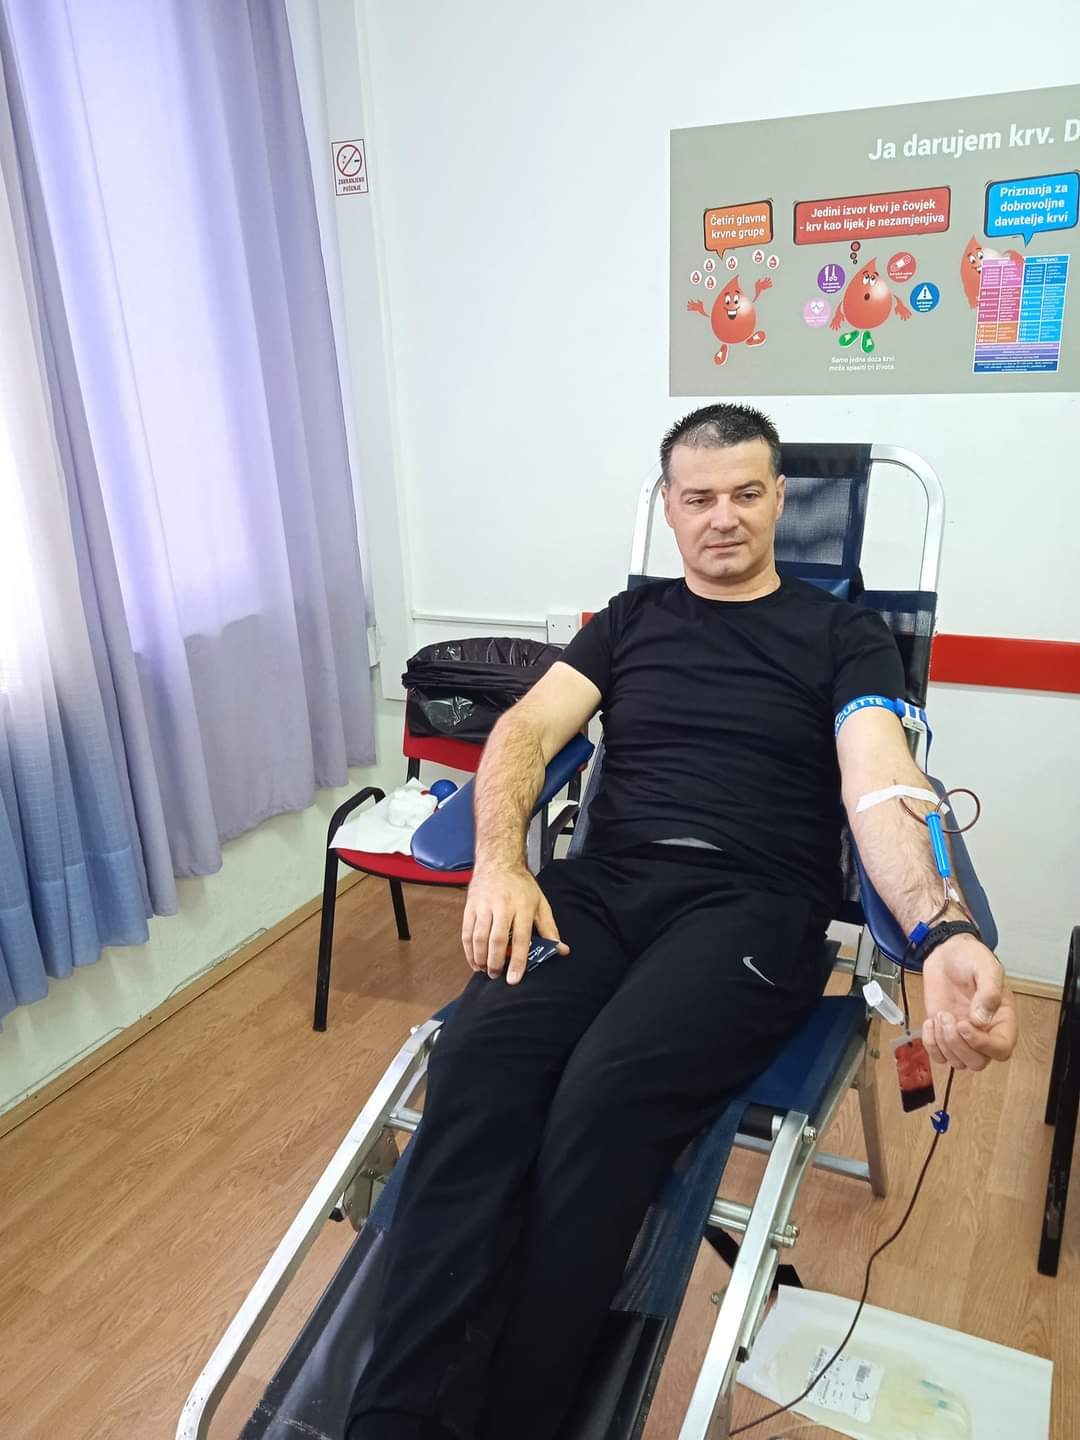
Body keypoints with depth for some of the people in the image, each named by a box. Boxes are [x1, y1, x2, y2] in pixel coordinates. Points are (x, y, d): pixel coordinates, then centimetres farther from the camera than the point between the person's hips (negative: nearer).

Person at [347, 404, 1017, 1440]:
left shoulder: (843, 635, 11)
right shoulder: (630, 618, 20)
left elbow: (881, 790, -6)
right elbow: (527, 729, 7)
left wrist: (943, 935, -27)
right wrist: (499, 864, -13)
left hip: (752, 904, -2)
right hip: (601, 884, 3)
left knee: (606, 1090, -32)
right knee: (476, 1056, -29)